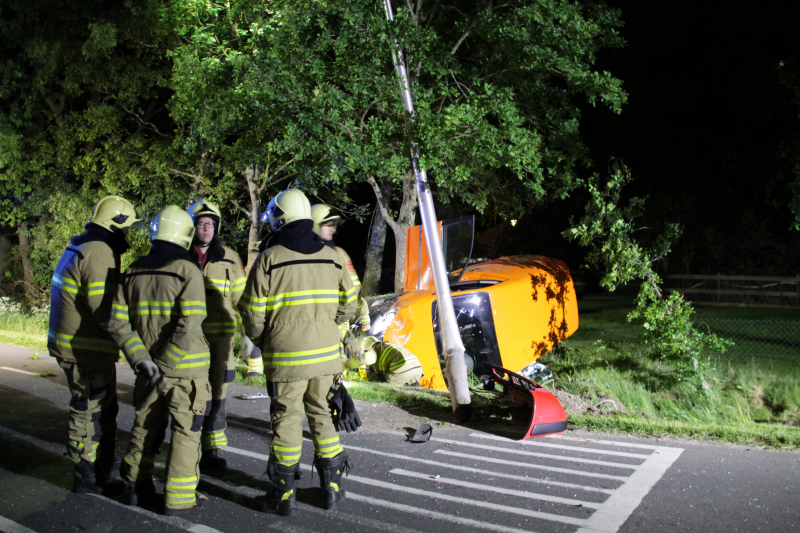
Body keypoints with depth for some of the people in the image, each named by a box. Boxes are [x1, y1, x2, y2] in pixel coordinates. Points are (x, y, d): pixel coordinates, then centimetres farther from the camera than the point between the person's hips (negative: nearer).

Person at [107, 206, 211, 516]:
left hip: (148, 369, 5)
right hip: (185, 369, -5)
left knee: (145, 429, 21)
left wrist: (141, 358, -5)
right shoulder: (188, 271, -13)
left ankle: (137, 489, 32)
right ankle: (179, 499, 13)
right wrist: (167, 362, -19)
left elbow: (117, 323, -1)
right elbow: (189, 326, -24)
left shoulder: (133, 272, 4)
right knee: (185, 432, 7)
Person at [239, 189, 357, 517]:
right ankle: (332, 486, 23)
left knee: (287, 419, 7)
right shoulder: (332, 257, 5)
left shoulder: (269, 259, -9)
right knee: (321, 415, 16)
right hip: (326, 354, 4)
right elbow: (347, 306, 11)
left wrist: (260, 341, 12)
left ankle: (284, 496, 17)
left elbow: (253, 312, -7)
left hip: (286, 357, -4)